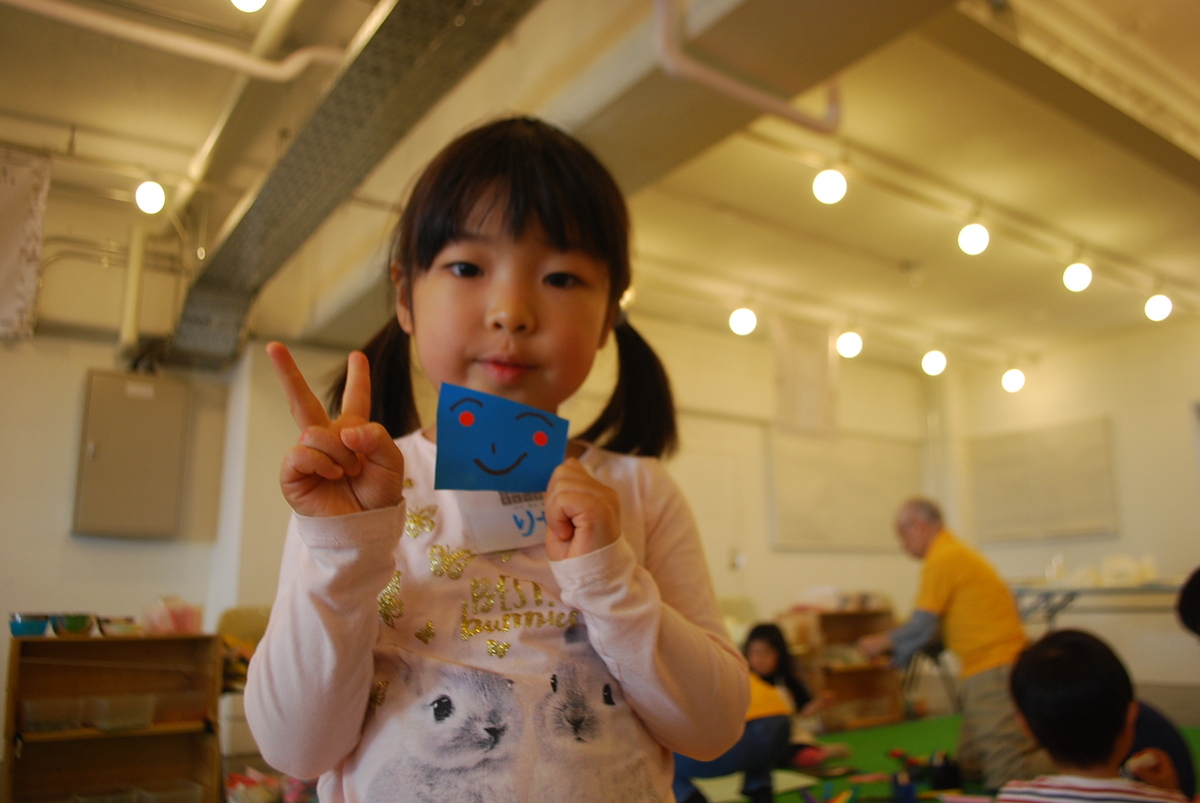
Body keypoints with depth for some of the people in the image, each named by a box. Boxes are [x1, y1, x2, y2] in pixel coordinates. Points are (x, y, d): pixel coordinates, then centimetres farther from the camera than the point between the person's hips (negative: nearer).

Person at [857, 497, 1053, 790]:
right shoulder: (957, 552, 17)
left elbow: (922, 628, -13)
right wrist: (896, 655, 19)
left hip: (993, 673, -10)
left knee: (1005, 776, -9)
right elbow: (935, 627, 20)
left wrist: (882, 642, 3)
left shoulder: (942, 560, -15)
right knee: (971, 768, 14)